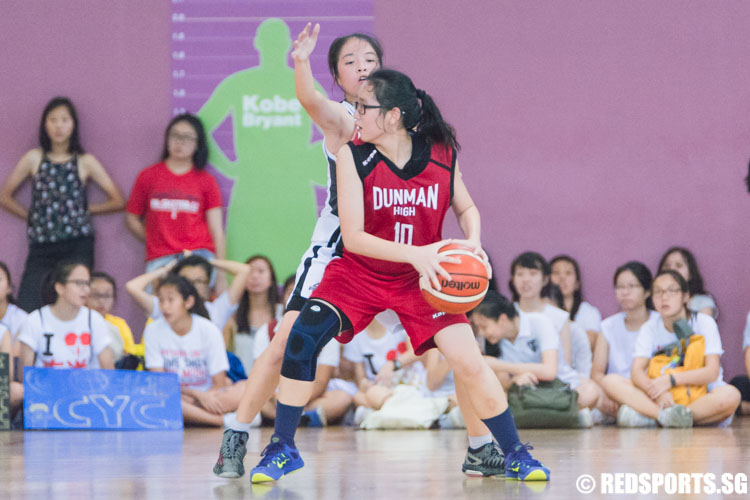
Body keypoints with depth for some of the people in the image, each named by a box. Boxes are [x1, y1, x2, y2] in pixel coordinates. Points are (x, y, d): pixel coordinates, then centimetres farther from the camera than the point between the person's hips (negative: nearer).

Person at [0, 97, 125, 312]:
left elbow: (117, 201, 6)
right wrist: (31, 216, 4)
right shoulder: (34, 159, 8)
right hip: (41, 247, 1)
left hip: (77, 247, -1)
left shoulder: (85, 162, 5)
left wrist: (85, 209, 3)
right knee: (27, 309, -10)